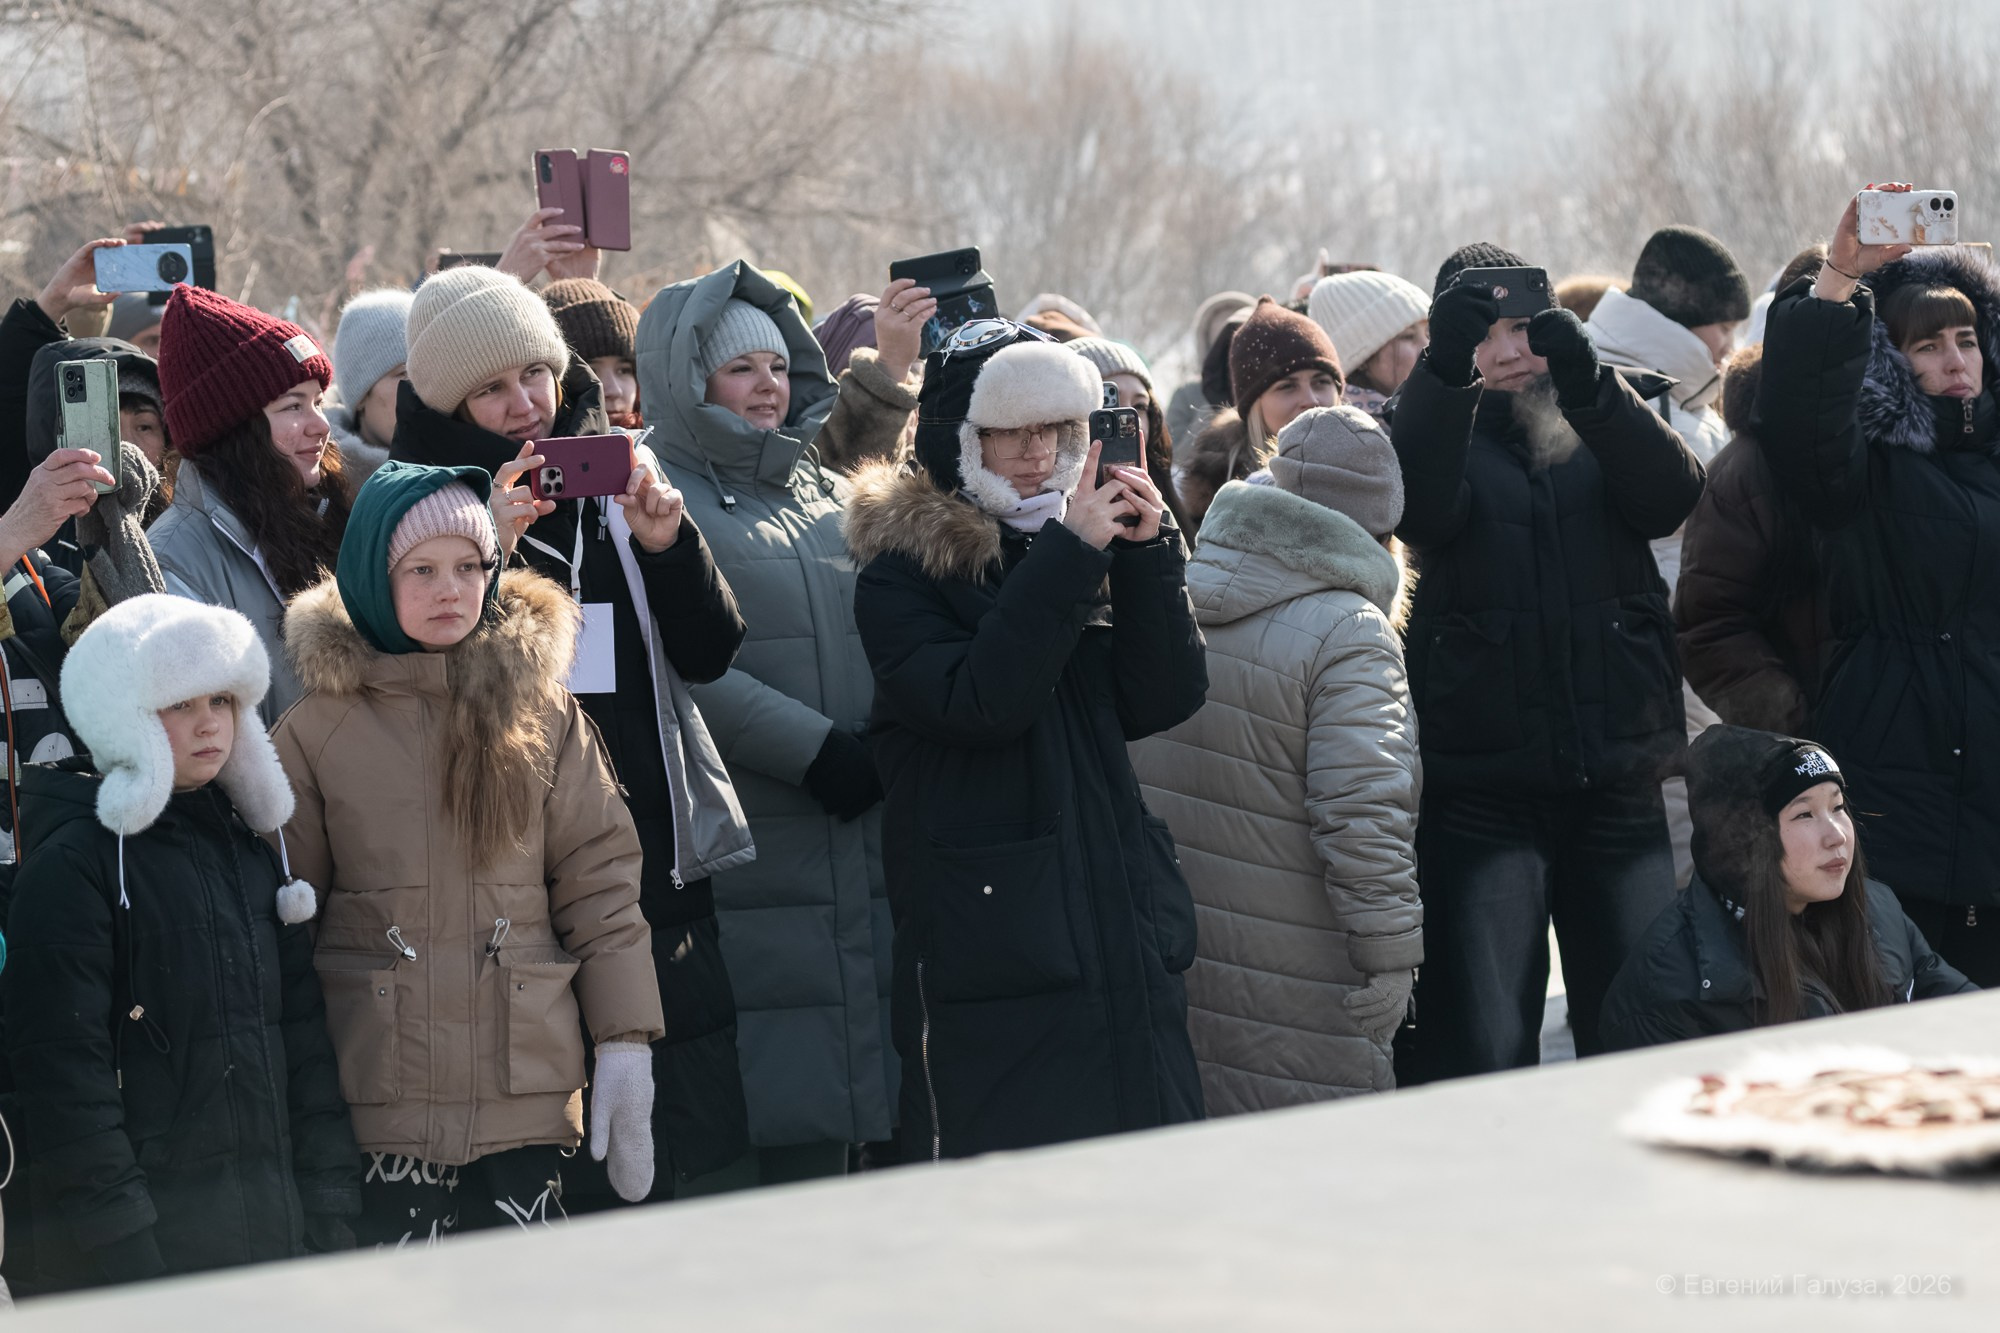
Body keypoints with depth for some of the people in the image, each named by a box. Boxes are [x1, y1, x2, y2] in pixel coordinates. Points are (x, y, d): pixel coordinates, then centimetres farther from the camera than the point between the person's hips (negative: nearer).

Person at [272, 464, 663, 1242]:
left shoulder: (543, 711, 8)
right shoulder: (319, 727, 3)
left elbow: (601, 879, 8)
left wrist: (625, 1044, 1)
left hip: (528, 1090, 1)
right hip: (380, 1102, -1)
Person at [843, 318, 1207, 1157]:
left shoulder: (1081, 551, 14)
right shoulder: (903, 569, -2)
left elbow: (1164, 702, 4)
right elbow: (979, 702, -18)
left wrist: (1147, 557, -7)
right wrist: (1068, 559, -18)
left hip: (1120, 937, 6)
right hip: (989, 953, -6)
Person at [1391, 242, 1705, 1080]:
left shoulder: (1606, 421, 12)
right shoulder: (1432, 425, 6)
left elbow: (1671, 496, -10)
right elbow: (1418, 509, -17)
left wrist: (1585, 378, -26)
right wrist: (1448, 368, -32)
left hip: (1617, 782, 2)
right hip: (1480, 785, -2)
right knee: (1478, 1052, -6)